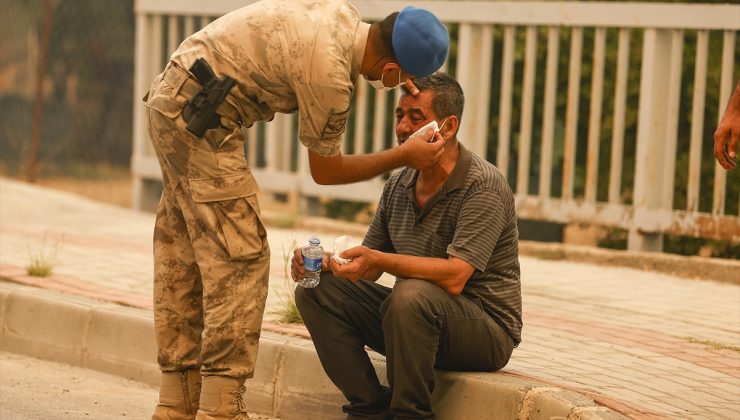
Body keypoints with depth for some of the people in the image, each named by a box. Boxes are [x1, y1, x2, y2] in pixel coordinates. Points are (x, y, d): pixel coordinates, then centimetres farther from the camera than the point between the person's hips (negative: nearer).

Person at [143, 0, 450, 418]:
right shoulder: (328, 74, -22)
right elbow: (325, 169, -6)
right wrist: (403, 157, 0)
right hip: (200, 119, -10)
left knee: (182, 261, 11)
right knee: (240, 258, -9)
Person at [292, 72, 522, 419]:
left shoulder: (483, 186, -17)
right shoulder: (398, 185, 7)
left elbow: (455, 278, -28)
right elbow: (368, 268, 11)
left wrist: (379, 260, -37)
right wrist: (325, 262, -11)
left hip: (486, 330, -7)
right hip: (416, 315, 8)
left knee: (411, 295, -37)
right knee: (317, 291, -6)